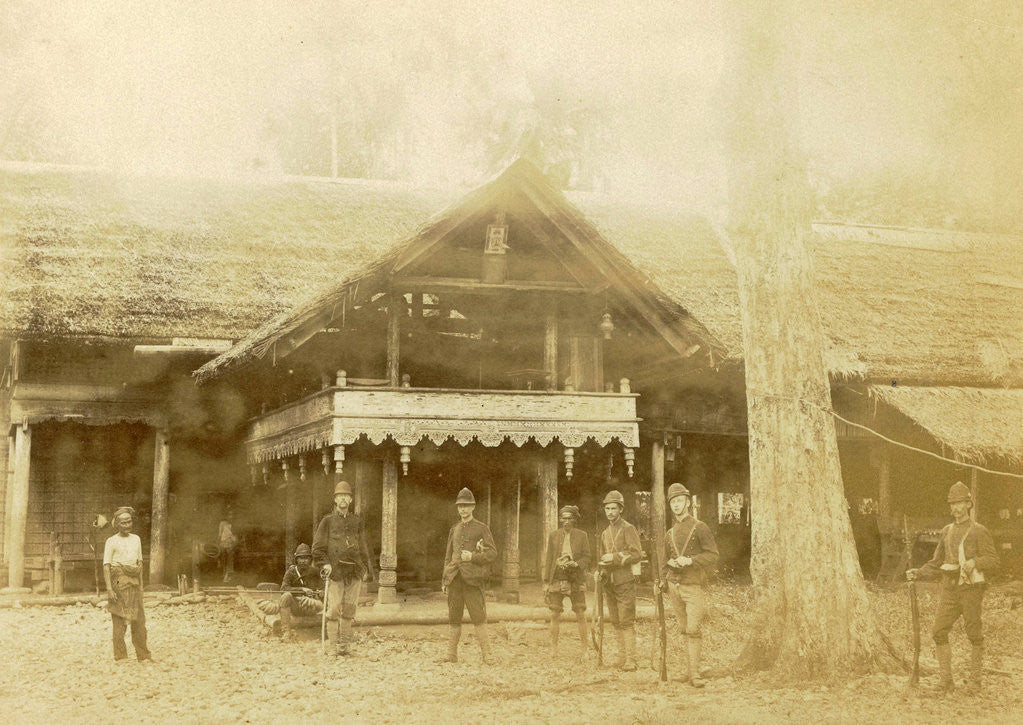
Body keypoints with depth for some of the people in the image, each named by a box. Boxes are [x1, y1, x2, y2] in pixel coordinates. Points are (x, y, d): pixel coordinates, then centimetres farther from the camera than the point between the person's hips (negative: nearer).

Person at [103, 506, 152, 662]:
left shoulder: (136, 539, 15)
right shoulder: (111, 542, -2)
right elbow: (106, 566, -7)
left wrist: (141, 585, 15)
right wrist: (109, 589, -16)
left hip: (134, 582, 5)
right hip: (119, 583, -5)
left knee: (139, 620, 6)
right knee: (119, 620, -5)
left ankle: (143, 655, 14)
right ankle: (120, 656, 0)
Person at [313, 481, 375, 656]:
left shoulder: (357, 521, 13)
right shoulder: (328, 521, 4)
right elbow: (318, 547, 2)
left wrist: (367, 569, 13)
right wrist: (324, 563, -12)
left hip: (355, 572, 3)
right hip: (336, 571, -3)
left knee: (350, 609, 6)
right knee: (333, 609, -6)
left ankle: (345, 644, 14)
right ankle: (333, 645, -1)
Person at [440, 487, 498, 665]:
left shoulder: (482, 528, 3)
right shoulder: (454, 530, 17)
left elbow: (492, 553, -1)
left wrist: (473, 556, -15)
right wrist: (444, 580, 16)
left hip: (472, 578, -5)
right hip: (455, 579, 5)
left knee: (478, 617, -9)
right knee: (454, 618, 6)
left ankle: (486, 654, -6)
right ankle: (452, 654, 12)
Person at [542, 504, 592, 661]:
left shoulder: (582, 535, 6)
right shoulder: (554, 535, 9)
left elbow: (586, 557, 5)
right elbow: (549, 559, 9)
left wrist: (577, 564, -17)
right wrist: (546, 582, 5)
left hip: (576, 580, -1)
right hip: (557, 579, 1)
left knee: (581, 615, -3)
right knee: (555, 615, 0)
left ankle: (585, 650, 4)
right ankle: (553, 648, 10)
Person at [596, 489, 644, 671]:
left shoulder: (628, 529, -4)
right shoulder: (605, 533, 17)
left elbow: (637, 554, -12)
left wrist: (615, 557, -20)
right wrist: (599, 571, 8)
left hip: (625, 581, -7)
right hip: (609, 582, 7)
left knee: (627, 622, -8)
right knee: (615, 621, 9)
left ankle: (630, 660, -8)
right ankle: (622, 655, 16)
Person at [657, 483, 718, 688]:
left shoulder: (700, 528, 0)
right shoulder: (670, 534, 16)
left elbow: (713, 555, -6)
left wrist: (690, 560, -18)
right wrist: (662, 580, 6)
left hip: (693, 587, -5)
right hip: (674, 587, 5)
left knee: (693, 630, -12)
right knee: (685, 630, 8)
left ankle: (694, 673, -14)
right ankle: (690, 669, 14)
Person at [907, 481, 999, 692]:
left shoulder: (979, 532, -1)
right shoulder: (946, 532, 15)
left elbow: (992, 560, -9)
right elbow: (936, 564, 18)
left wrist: (974, 562, -29)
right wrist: (918, 573, 2)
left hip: (971, 590, -5)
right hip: (949, 590, 5)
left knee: (974, 635, 1)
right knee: (939, 632, -4)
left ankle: (975, 680, 13)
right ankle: (946, 680, 2)